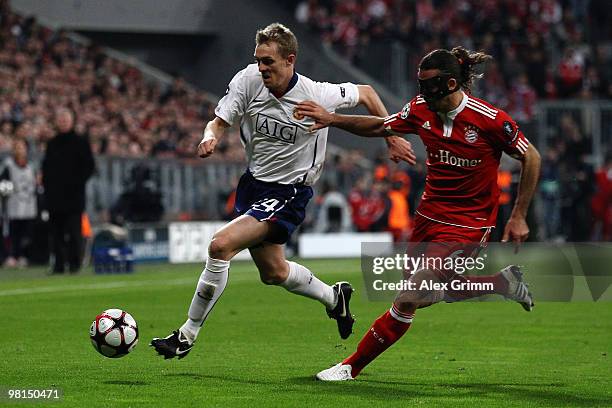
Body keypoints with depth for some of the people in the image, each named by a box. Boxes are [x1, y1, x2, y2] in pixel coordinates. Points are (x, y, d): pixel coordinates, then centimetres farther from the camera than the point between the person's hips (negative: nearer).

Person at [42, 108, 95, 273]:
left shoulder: (80, 143, 3)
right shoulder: (52, 144, 16)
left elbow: (89, 166, 0)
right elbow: (46, 166, 20)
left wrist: (77, 182, -10)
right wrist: (46, 183, 5)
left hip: (74, 194, -4)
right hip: (54, 194, 4)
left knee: (74, 230, -7)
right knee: (57, 231, 3)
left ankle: (74, 263, -3)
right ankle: (58, 264, 5)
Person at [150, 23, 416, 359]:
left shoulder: (318, 96, -20)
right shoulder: (248, 80, -12)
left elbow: (366, 93, -2)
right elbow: (219, 121, -6)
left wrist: (392, 139, 3)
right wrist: (210, 138, -30)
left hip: (288, 191, -6)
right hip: (253, 182, 6)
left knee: (221, 245, -23)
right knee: (273, 272, 19)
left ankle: (187, 335, -12)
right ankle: (334, 297, 48)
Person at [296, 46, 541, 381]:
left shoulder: (489, 120, -21)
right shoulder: (421, 109, -5)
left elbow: (531, 158, -8)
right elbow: (379, 127, 12)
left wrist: (518, 217, -6)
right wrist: (332, 119, -2)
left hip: (467, 224, -7)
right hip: (430, 213, 7)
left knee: (409, 299, -18)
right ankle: (503, 281, 30)